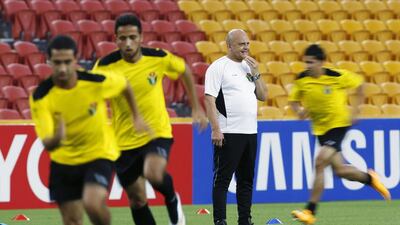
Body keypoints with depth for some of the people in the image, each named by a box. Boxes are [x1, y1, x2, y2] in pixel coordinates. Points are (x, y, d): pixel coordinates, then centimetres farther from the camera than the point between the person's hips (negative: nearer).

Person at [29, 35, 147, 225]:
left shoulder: (96, 82, -21)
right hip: (63, 160, 2)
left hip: (100, 154, -2)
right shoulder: (41, 97, -20)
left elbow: (125, 86, 3)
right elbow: (47, 143, -26)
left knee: (93, 204, -26)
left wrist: (136, 116, 13)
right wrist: (56, 139, -49)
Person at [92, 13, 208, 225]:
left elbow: (184, 70, 10)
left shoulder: (158, 58, -10)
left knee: (153, 174, -30)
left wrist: (196, 108, 13)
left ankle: (172, 200, 4)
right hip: (124, 141, 2)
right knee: (137, 200, 6)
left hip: (157, 133, -2)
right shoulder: (105, 66, -12)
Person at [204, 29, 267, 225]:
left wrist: (255, 74, 0)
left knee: (246, 179, 10)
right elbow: (209, 99, -11)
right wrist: (215, 129, -19)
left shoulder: (249, 67, 16)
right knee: (222, 179, -5)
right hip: (228, 134, -7)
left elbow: (263, 96, 15)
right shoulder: (218, 67, -6)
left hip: (250, 132, 7)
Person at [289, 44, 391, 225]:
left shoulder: (336, 76, -17)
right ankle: (370, 179, 38)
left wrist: (355, 110, -6)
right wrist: (300, 111, -17)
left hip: (339, 124, -5)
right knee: (339, 170, 7)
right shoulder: (301, 80, -7)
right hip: (320, 128, 5)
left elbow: (358, 83, -1)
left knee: (320, 163, -22)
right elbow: (294, 100, 6)